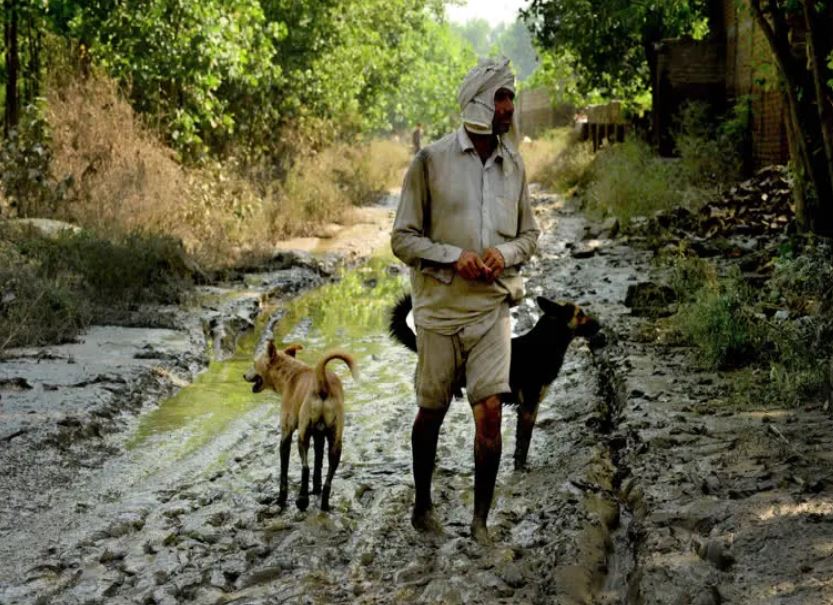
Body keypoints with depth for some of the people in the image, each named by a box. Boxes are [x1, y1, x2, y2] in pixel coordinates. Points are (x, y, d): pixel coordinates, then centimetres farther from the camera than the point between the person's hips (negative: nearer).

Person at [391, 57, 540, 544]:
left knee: (490, 412, -8)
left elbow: (530, 234, 13)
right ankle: (423, 502, 32)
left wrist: (504, 254, -9)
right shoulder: (431, 161, -7)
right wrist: (453, 257, -19)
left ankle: (481, 518, 5)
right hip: (440, 307, -2)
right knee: (432, 412, 12)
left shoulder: (513, 165, 5)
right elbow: (403, 238, -5)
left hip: (492, 306, 2)